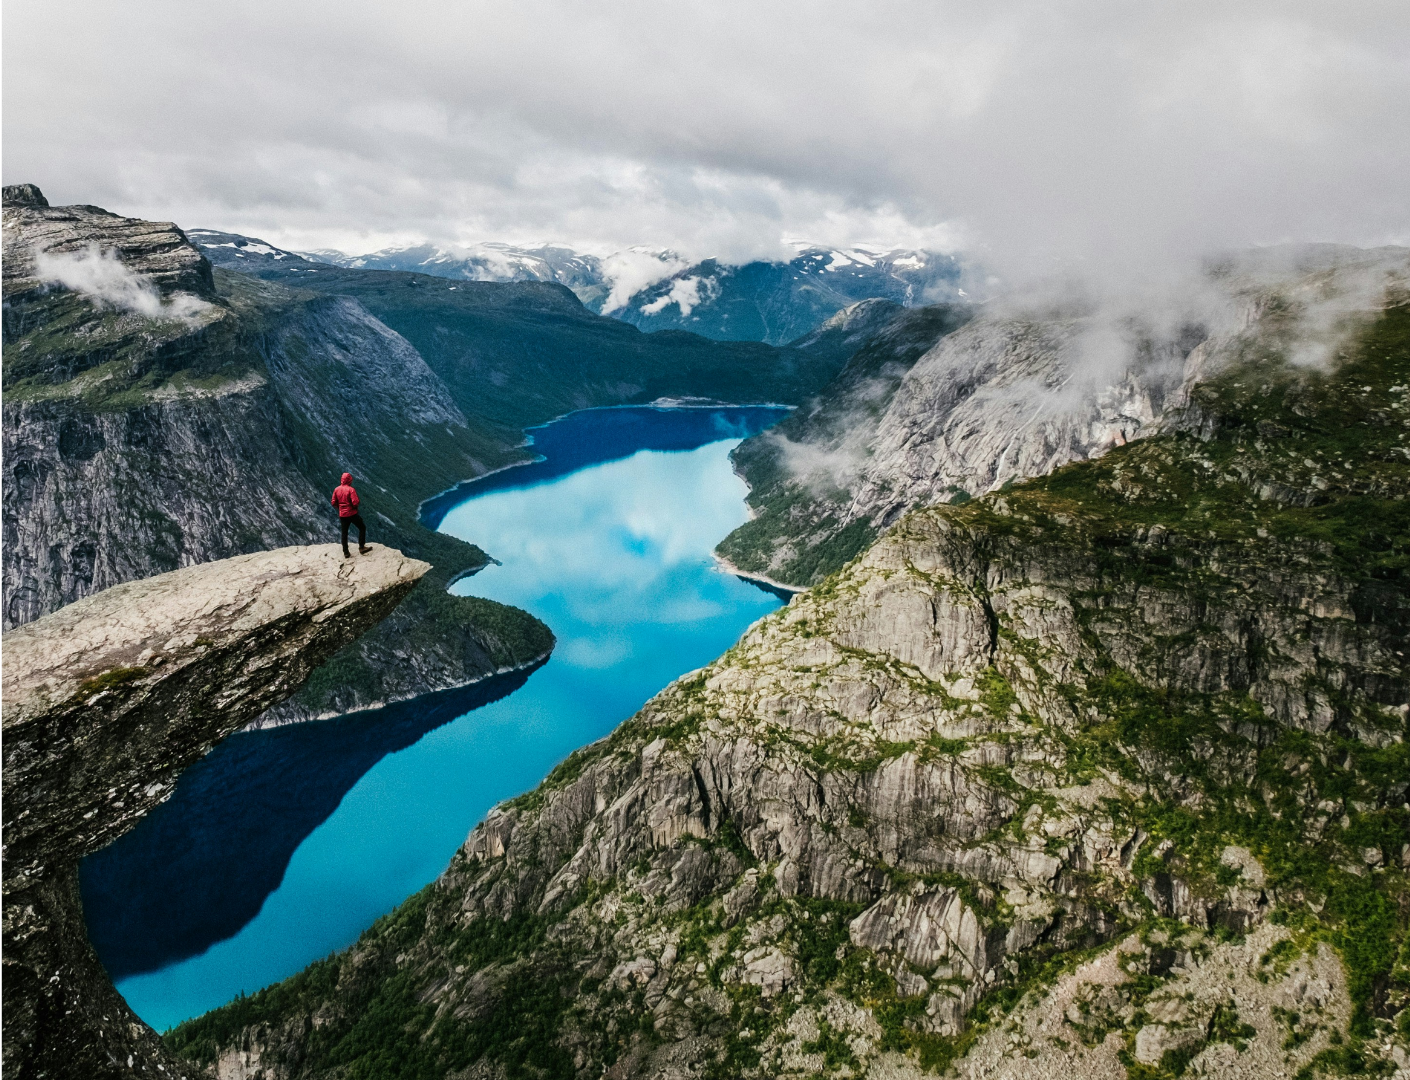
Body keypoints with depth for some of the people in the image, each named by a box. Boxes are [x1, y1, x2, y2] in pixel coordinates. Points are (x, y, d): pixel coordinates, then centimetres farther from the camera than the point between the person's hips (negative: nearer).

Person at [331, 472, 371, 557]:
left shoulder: (336, 489, 1)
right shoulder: (351, 489, -15)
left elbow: (334, 503, 5)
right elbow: (355, 502, -22)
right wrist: (355, 507, -1)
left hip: (342, 514, 5)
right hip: (352, 514, -5)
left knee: (344, 533, 13)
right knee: (362, 528, 12)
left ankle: (346, 553, 16)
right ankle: (361, 547, 7)